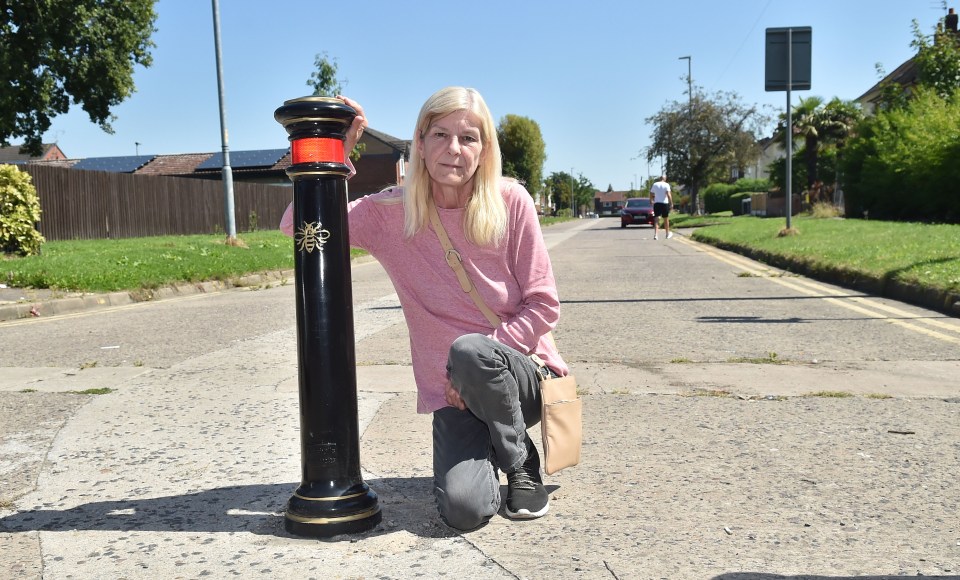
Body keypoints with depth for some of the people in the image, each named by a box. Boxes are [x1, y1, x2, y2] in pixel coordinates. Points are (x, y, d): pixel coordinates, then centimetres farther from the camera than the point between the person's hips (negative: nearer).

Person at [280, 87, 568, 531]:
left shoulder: (510, 202, -8)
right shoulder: (392, 214, -4)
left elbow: (543, 304, -7)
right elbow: (298, 225, -8)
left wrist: (478, 360, -18)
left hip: (523, 376, 0)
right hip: (456, 392, 1)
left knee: (469, 349, -35)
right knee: (464, 510, -22)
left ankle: (522, 463, -7)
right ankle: (481, 450, 15)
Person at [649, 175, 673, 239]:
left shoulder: (654, 184, 7)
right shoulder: (666, 185, -4)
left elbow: (651, 195, 9)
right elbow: (668, 194, -15)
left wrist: (653, 200, 26)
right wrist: (671, 203, -12)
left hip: (656, 203, 2)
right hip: (664, 203, -2)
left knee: (656, 219, -3)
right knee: (666, 219, 13)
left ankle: (656, 234, -19)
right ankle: (668, 234, 26)